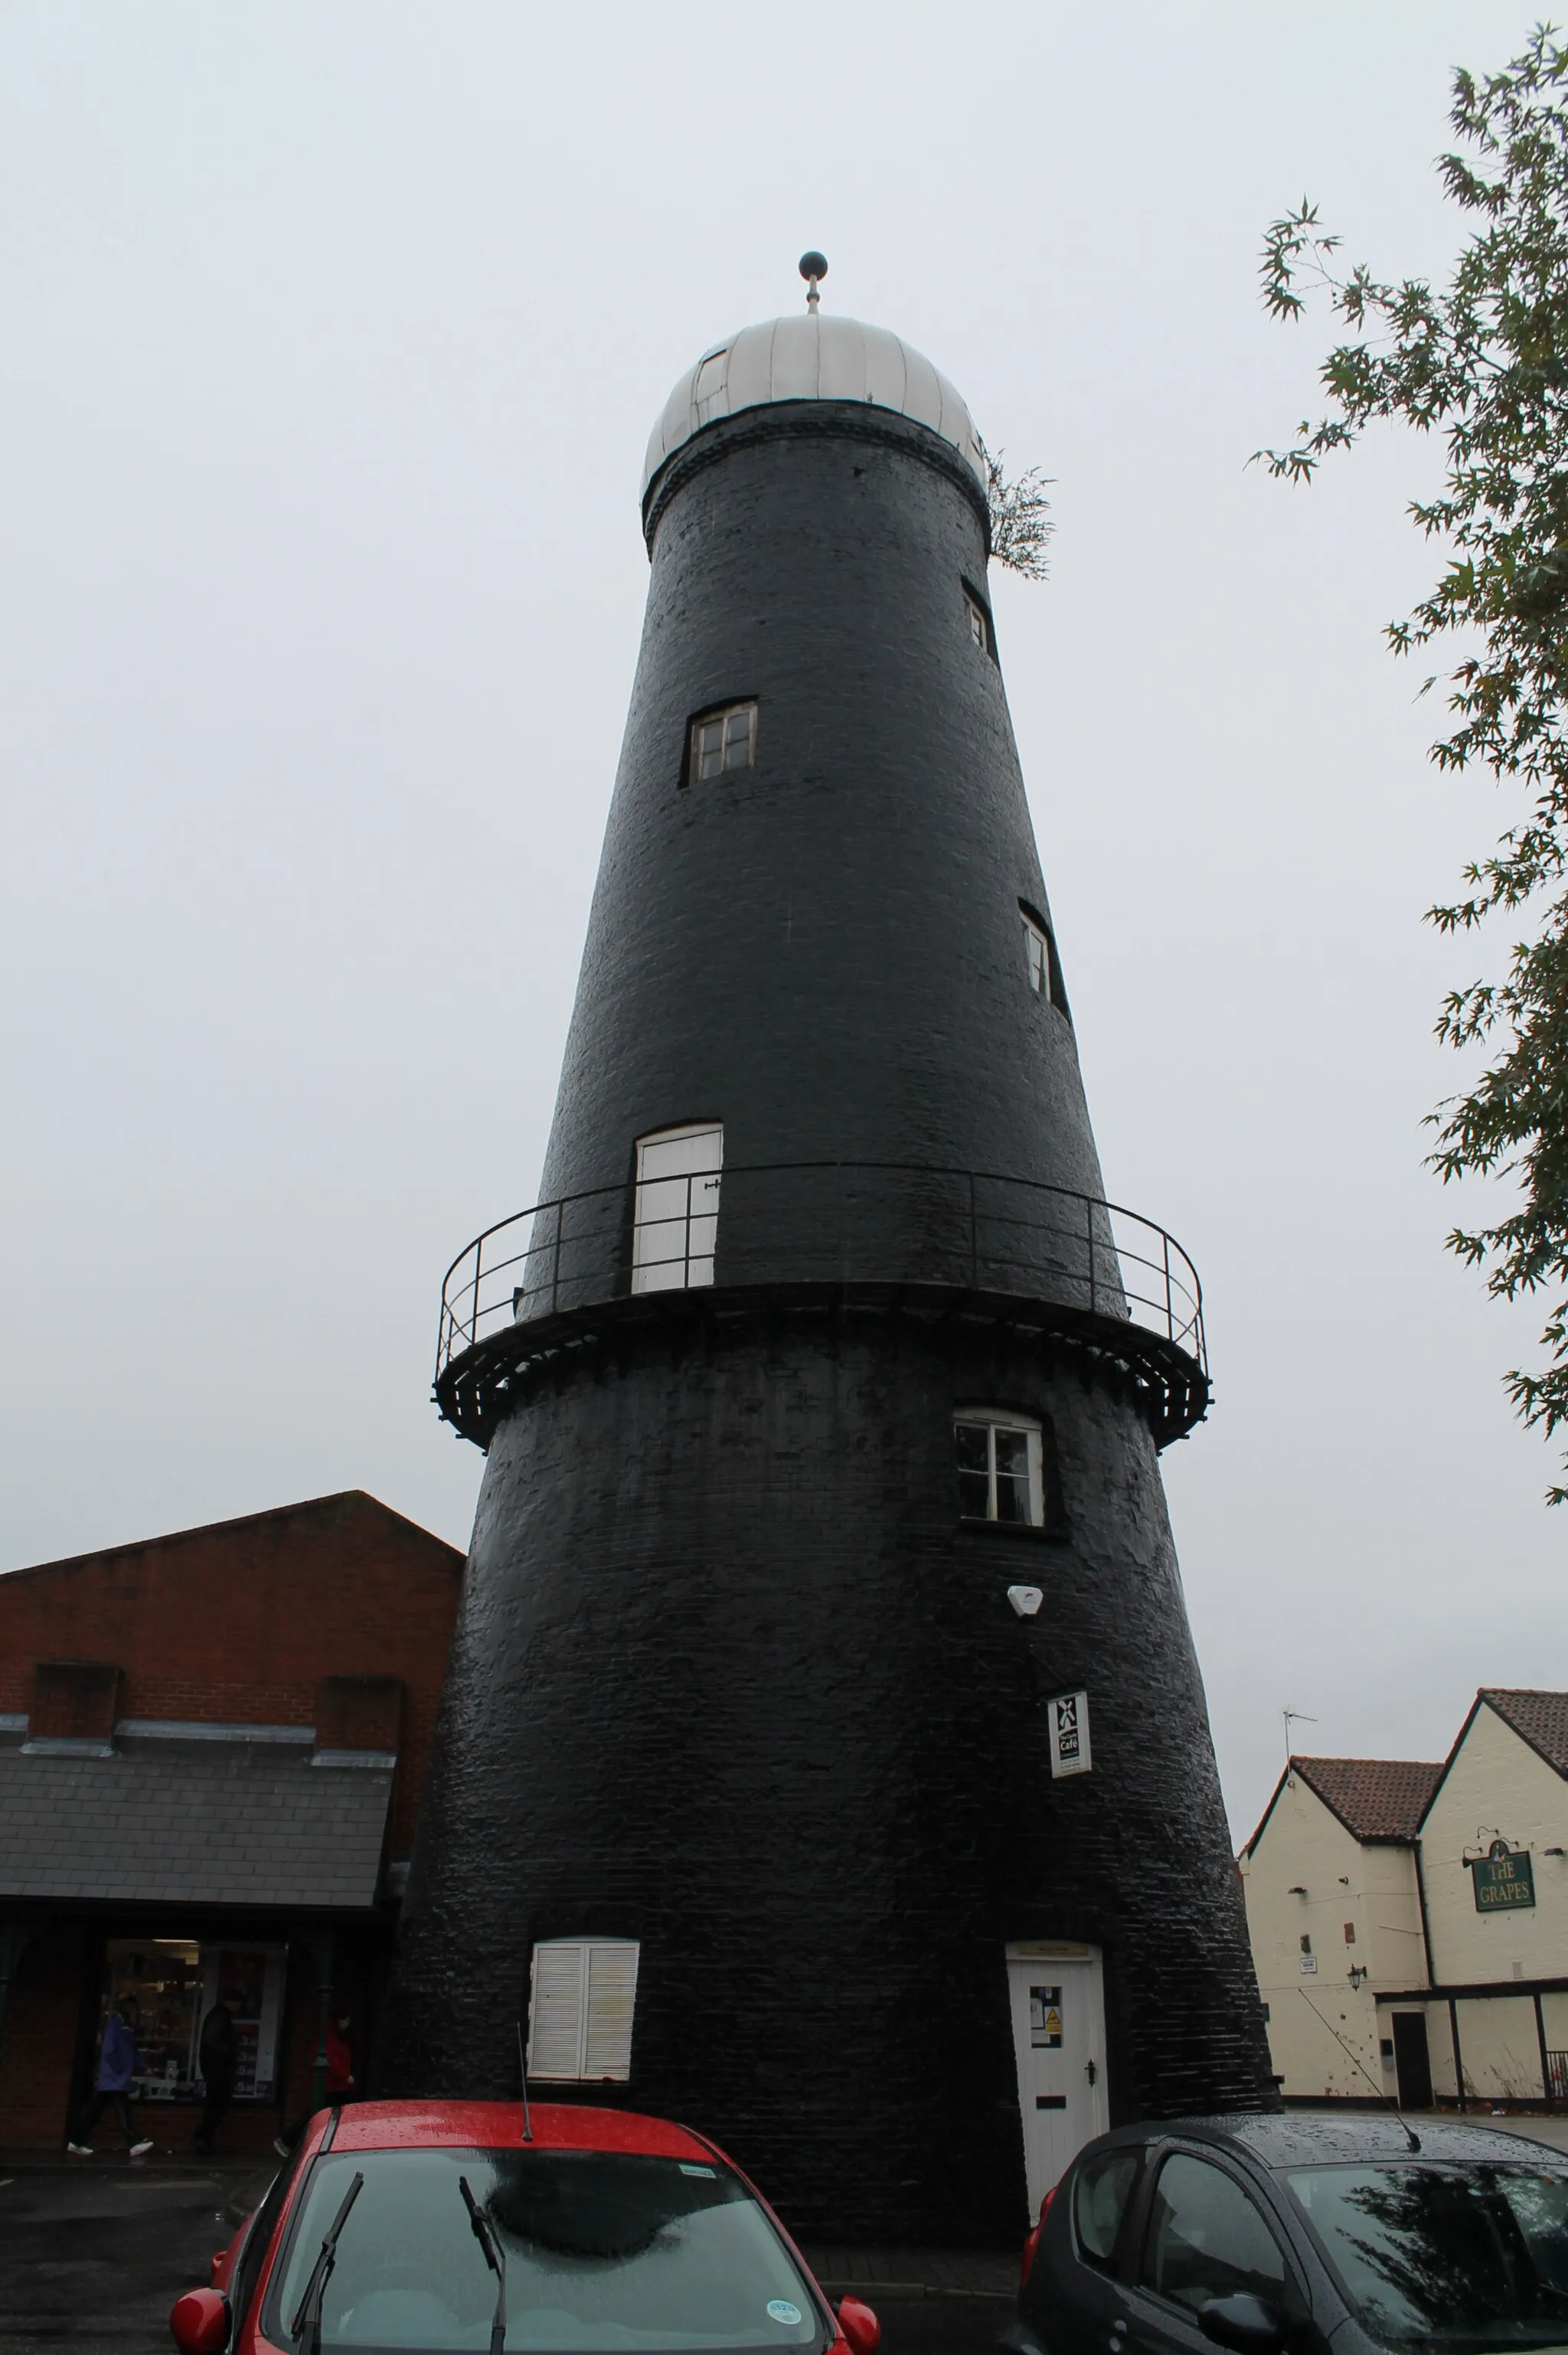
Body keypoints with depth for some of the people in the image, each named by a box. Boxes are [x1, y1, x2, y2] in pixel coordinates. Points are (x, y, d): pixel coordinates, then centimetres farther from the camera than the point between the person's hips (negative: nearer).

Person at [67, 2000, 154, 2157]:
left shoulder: (125, 2024, 16)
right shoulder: (115, 2023, -12)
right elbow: (108, 2049, -19)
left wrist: (141, 2066, 9)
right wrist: (120, 2069, -17)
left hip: (118, 2077, 9)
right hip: (114, 2077, -9)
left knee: (95, 2110, 12)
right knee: (124, 2110, -11)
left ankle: (77, 2142, 17)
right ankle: (135, 2143, -14)